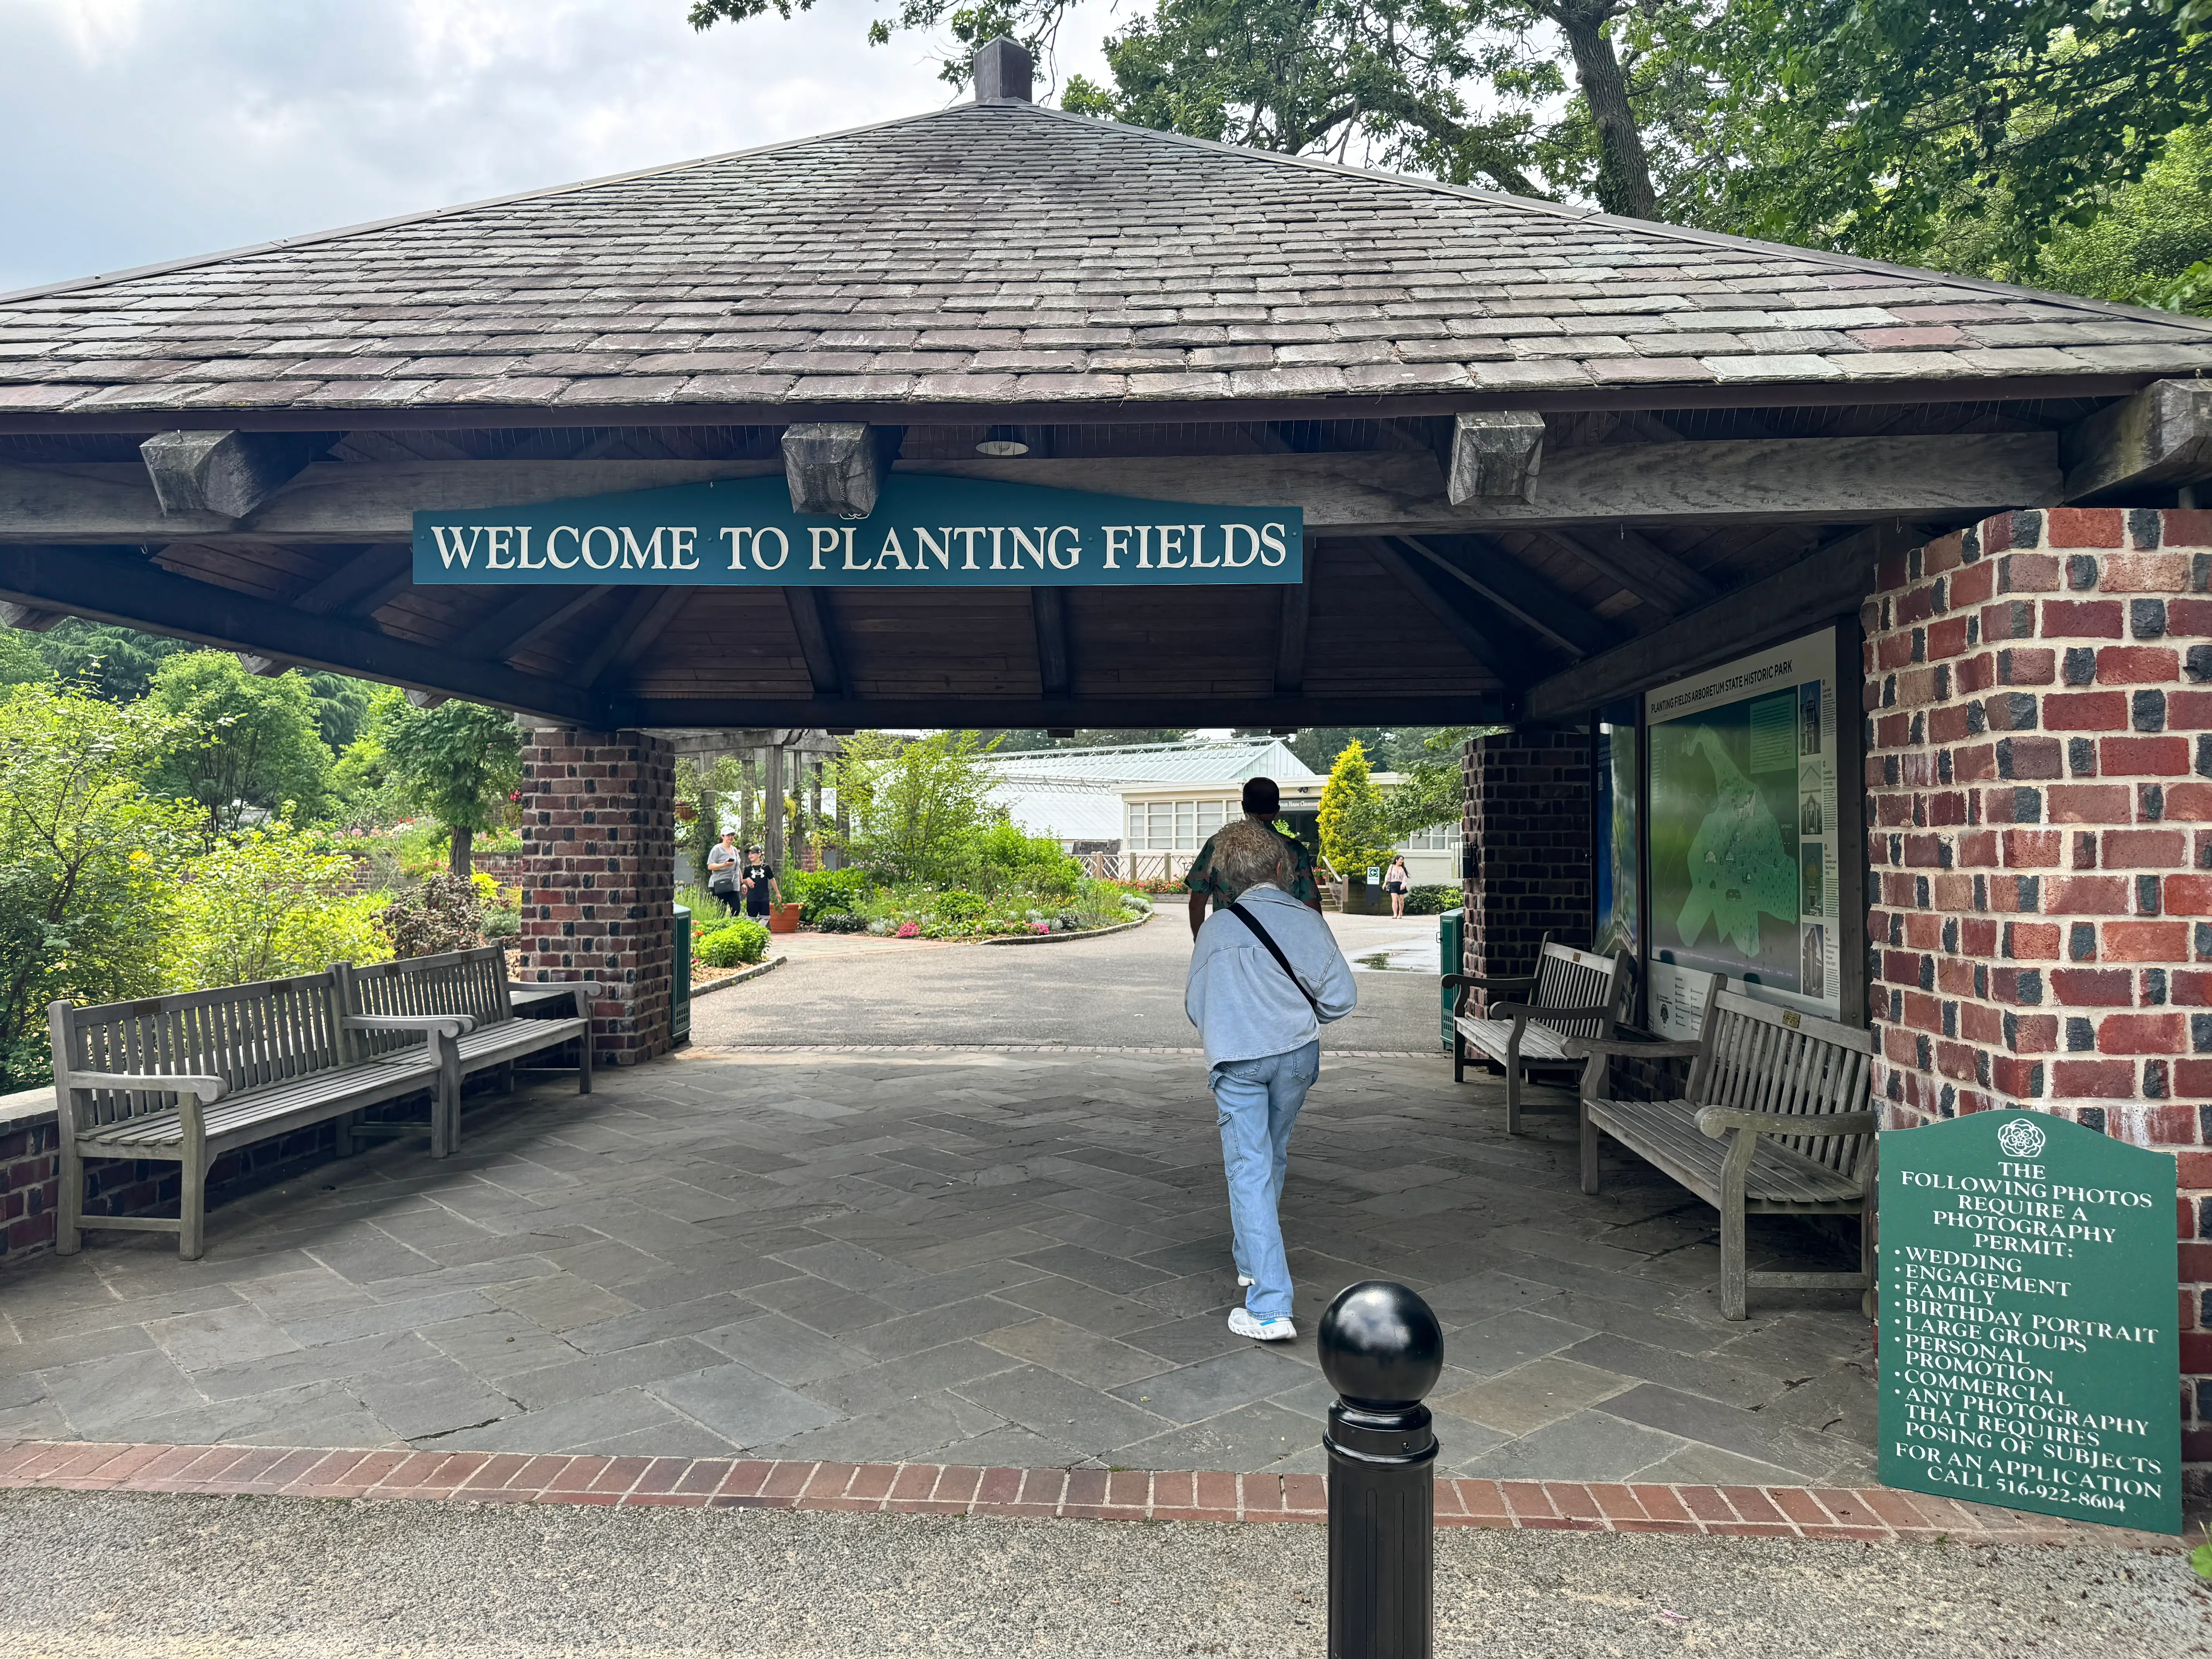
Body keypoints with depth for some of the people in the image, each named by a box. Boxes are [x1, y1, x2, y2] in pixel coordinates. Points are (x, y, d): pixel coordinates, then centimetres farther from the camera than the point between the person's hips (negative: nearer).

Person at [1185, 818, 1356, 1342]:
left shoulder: (1217, 928, -9)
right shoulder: (1308, 920, -4)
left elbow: (1197, 1006, -2)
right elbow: (1341, 997, -3)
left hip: (1237, 1060, -3)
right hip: (1298, 1055, 3)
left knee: (1249, 1171, -1)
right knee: (1273, 1158, 22)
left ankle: (1270, 1309, -6)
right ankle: (1254, 1262, 41)